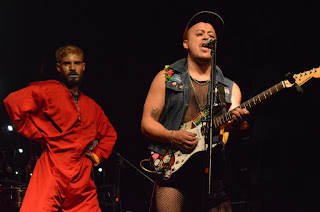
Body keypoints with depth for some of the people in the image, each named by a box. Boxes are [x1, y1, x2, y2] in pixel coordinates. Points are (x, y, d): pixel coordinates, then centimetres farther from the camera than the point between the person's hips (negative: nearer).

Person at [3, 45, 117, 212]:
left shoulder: (92, 106, 22)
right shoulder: (49, 90, 3)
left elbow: (110, 134, 36)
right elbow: (14, 101, -13)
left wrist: (97, 155, 19)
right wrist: (37, 135, -7)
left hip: (82, 179, 6)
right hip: (52, 171, -6)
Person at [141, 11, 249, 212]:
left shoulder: (230, 88, 16)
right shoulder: (166, 78, 10)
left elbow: (229, 123, -3)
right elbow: (147, 123, 6)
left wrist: (237, 121, -27)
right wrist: (172, 136, -12)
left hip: (213, 172, 2)